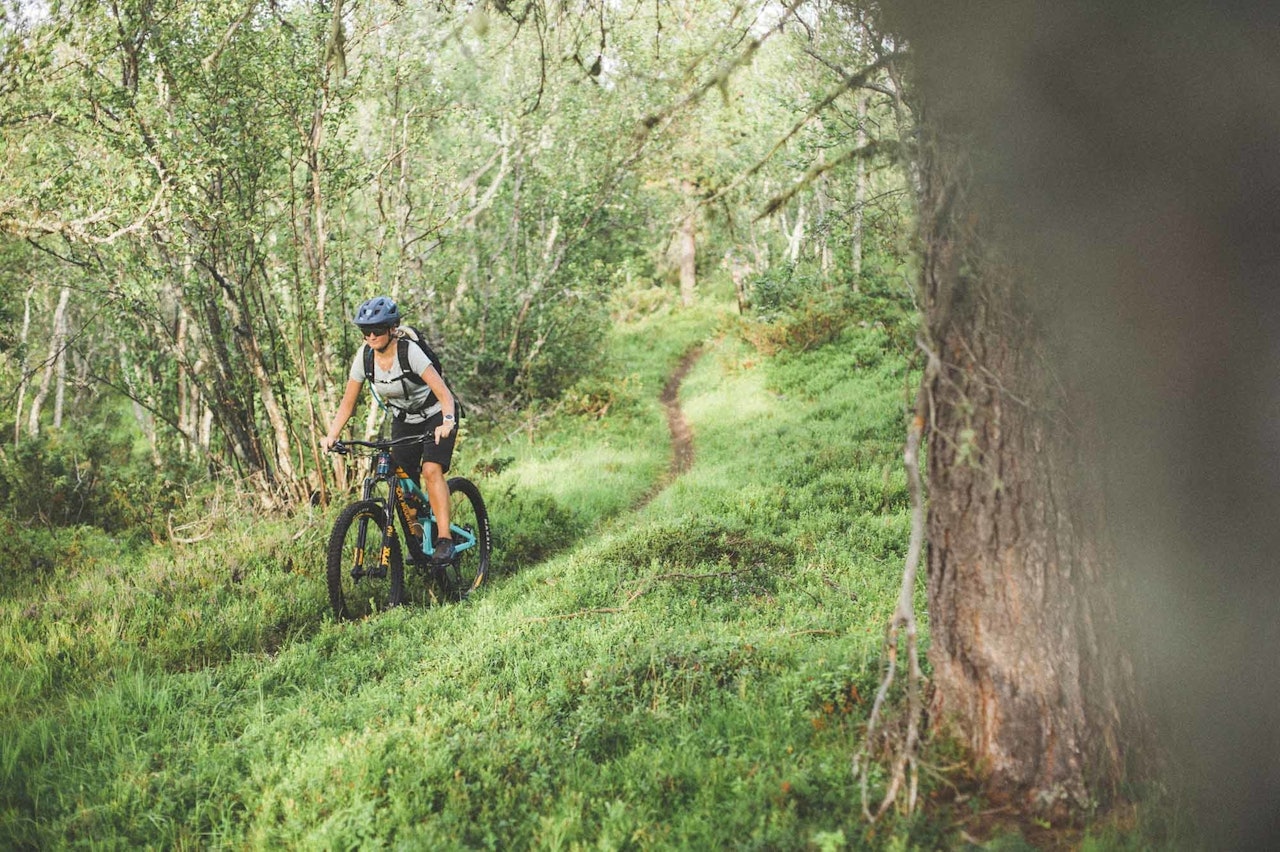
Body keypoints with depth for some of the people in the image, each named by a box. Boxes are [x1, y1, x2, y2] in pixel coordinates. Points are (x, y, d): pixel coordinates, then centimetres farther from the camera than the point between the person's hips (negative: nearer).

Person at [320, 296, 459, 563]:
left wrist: (447, 422, -52)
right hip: (403, 421, 5)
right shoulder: (364, 357, -13)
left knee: (431, 471, -25)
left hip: (435, 415, -5)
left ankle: (444, 539, -24)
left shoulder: (409, 352, -27)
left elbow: (443, 392, -35)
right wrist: (331, 435, -18)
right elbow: (348, 402, -6)